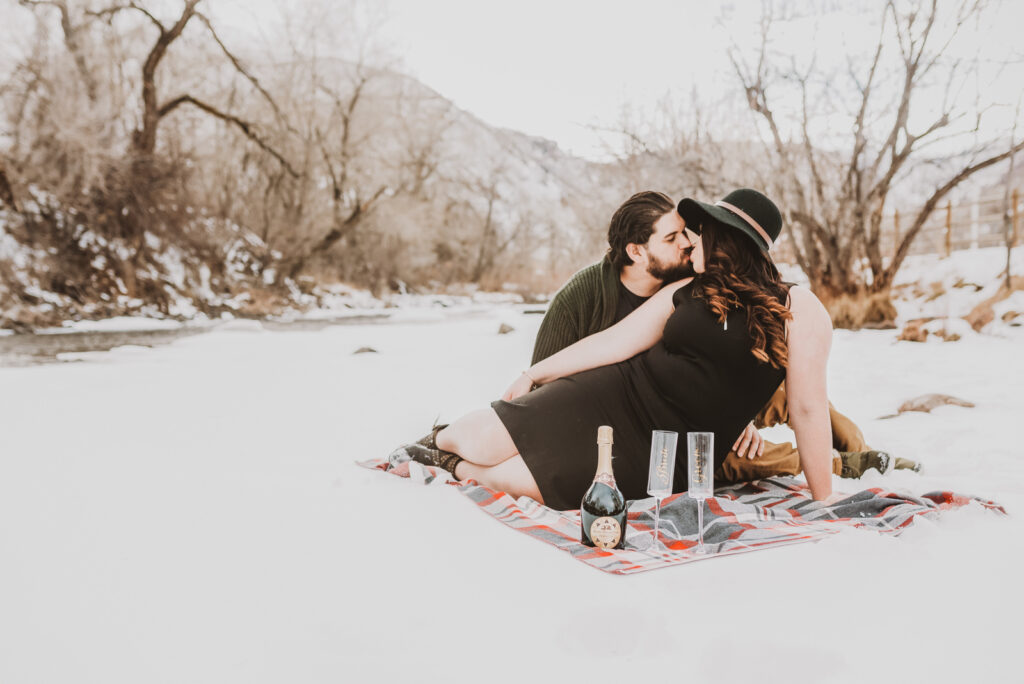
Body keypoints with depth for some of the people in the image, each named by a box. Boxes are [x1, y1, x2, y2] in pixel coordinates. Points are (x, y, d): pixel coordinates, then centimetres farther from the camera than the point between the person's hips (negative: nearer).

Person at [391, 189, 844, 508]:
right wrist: (534, 374, 8)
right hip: (612, 398, 4)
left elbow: (807, 407, -10)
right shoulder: (685, 293, 6)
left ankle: (454, 466, 15)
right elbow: (614, 342, 8)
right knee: (478, 443, -7)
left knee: (512, 480, -18)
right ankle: (440, 440, 28)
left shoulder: (798, 310, -8)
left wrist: (823, 500, -9)